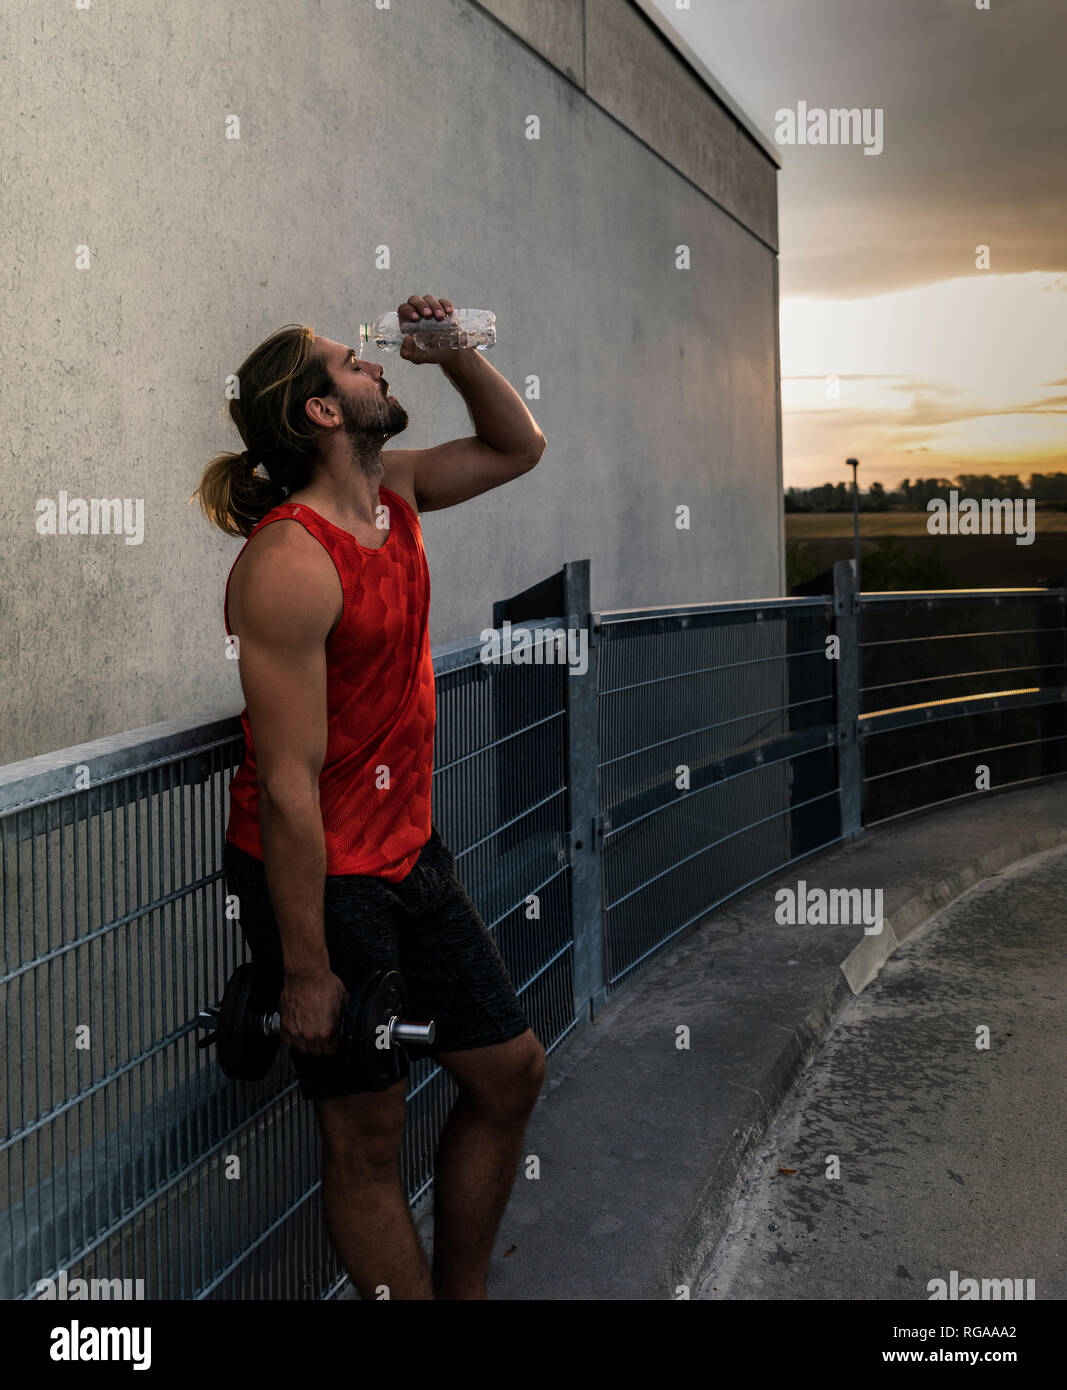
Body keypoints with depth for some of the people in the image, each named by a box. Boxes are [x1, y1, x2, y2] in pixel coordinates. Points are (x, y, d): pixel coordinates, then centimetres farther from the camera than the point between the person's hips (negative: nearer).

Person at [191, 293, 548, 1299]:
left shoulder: (393, 494, 3)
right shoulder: (289, 563, -22)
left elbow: (518, 447, 21)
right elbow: (286, 784, -23)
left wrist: (456, 353, 3)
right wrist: (306, 971, -20)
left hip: (407, 849, 9)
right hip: (315, 872, -9)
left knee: (509, 1069, 17)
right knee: (367, 1133, 7)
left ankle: (463, 1293, 35)